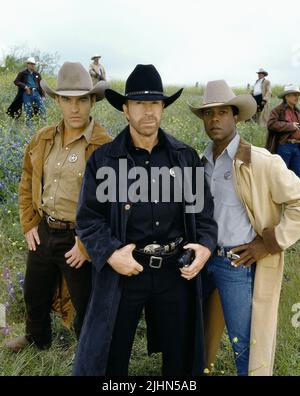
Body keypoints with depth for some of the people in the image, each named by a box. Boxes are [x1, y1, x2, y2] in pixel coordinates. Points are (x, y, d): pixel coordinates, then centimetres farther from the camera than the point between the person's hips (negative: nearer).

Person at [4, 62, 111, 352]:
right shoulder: (43, 139, 3)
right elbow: (27, 183, 14)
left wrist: (87, 245, -16)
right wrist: (29, 225, 7)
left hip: (79, 240, -6)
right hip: (43, 232, 6)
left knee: (86, 306, 11)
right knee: (34, 295, 26)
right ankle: (37, 340, 55)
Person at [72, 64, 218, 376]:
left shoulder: (185, 156, 4)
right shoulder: (103, 160, -4)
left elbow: (203, 207, 9)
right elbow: (88, 218, -3)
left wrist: (206, 245, -6)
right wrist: (110, 253, -17)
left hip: (176, 269, 3)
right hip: (123, 270, -2)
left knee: (180, 353, 21)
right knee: (109, 356, 15)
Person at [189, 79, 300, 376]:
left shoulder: (261, 162, -14)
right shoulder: (201, 161, 5)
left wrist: (270, 243, -14)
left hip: (238, 263, -6)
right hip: (201, 257, 6)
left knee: (243, 343, 6)